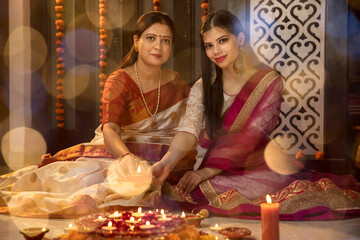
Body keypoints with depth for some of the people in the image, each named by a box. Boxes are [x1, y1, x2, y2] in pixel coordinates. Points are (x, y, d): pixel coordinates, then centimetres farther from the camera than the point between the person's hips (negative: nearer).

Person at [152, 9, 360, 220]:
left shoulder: (269, 82, -2)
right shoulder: (202, 89, 7)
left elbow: (251, 137, -12)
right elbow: (189, 129, -10)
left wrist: (208, 171, -22)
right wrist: (167, 162, -32)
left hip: (254, 168, -3)